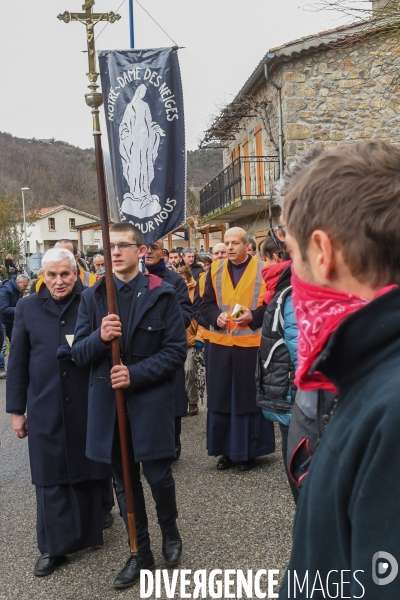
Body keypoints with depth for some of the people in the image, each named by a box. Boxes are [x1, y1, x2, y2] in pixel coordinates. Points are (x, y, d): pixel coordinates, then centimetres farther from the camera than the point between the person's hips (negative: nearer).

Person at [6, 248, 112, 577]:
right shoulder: (28, 307, 2)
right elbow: (18, 362, 6)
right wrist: (16, 409, 5)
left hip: (90, 403, -1)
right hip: (46, 408, 1)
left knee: (92, 466, 13)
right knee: (51, 475, 7)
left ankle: (95, 521, 37)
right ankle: (54, 546, 19)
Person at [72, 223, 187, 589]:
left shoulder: (161, 295, -5)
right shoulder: (92, 297, 4)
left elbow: (176, 351, -7)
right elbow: (79, 354, 2)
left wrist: (136, 374, -18)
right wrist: (100, 337, -19)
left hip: (151, 401, -3)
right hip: (108, 402, 3)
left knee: (157, 475, 4)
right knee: (125, 481, 13)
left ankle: (170, 530, 37)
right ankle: (141, 553, 31)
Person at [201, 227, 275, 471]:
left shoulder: (263, 270, -5)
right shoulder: (216, 270, 7)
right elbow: (206, 304, 9)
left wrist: (253, 316, -19)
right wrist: (216, 317, -10)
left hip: (252, 343, -3)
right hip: (220, 343, 4)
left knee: (250, 397, 5)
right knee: (221, 397, 8)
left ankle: (249, 451, 18)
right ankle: (226, 450, 20)